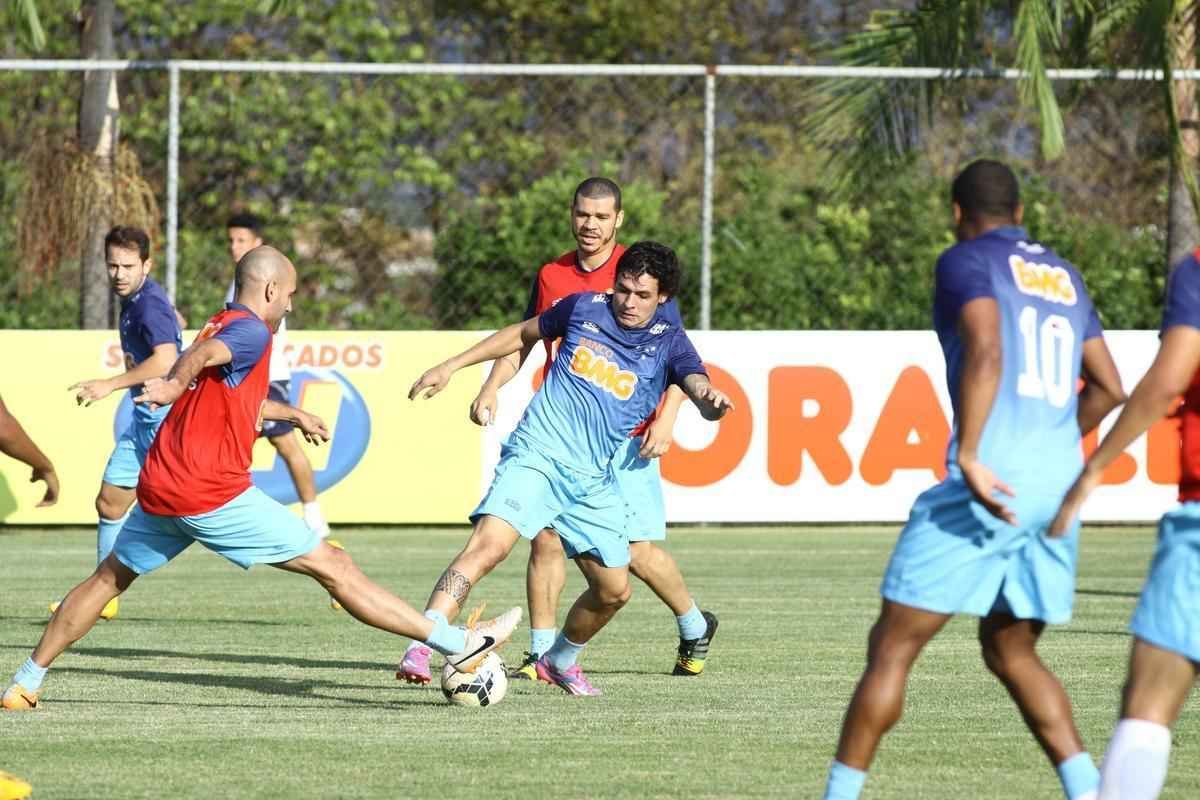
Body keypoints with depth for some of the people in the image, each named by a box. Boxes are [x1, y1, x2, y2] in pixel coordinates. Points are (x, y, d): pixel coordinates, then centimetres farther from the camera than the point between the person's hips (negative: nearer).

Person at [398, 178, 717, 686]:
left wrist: (666, 419, -14)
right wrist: (491, 387, 2)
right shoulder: (551, 276, 10)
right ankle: (541, 653, -4)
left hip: (624, 436, -3)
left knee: (638, 551, -5)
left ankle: (694, 625, 21)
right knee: (545, 536, -11)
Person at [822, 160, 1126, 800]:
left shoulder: (967, 262, 0)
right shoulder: (1064, 277, 21)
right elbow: (1108, 388, 26)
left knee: (892, 645, 1)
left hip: (990, 480, -7)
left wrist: (970, 456, -22)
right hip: (1059, 483, 7)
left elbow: (985, 352, -19)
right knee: (1011, 653, 19)